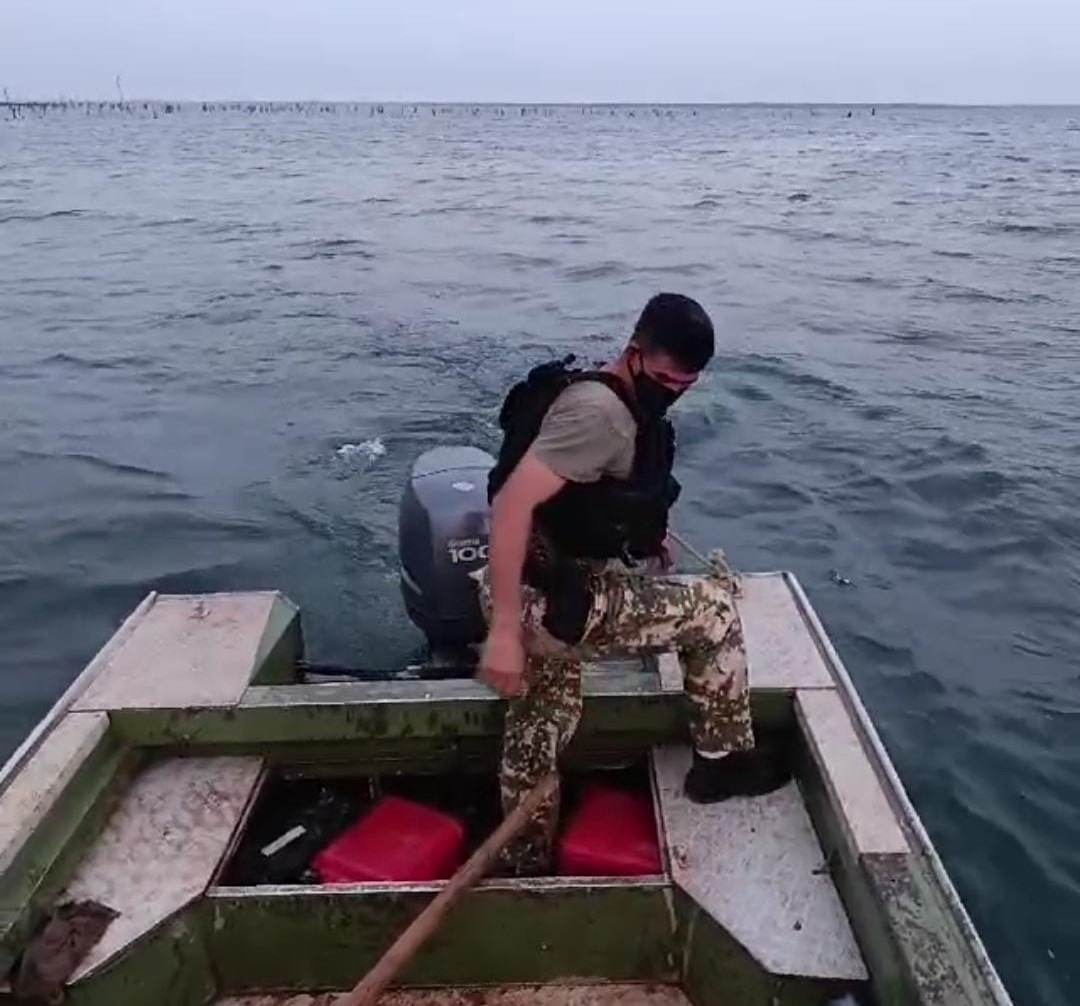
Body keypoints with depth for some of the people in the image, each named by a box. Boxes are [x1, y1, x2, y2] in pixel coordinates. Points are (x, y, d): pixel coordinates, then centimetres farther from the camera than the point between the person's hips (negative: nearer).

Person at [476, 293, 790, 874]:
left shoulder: (624, 406, 12)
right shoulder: (599, 410, -21)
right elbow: (512, 503, -29)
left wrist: (650, 535, 15)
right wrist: (504, 631, -30)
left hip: (548, 597, 10)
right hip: (552, 603, -10)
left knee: (539, 733, 22)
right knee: (713, 609, 0)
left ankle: (524, 868, 39)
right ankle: (723, 759, 16)